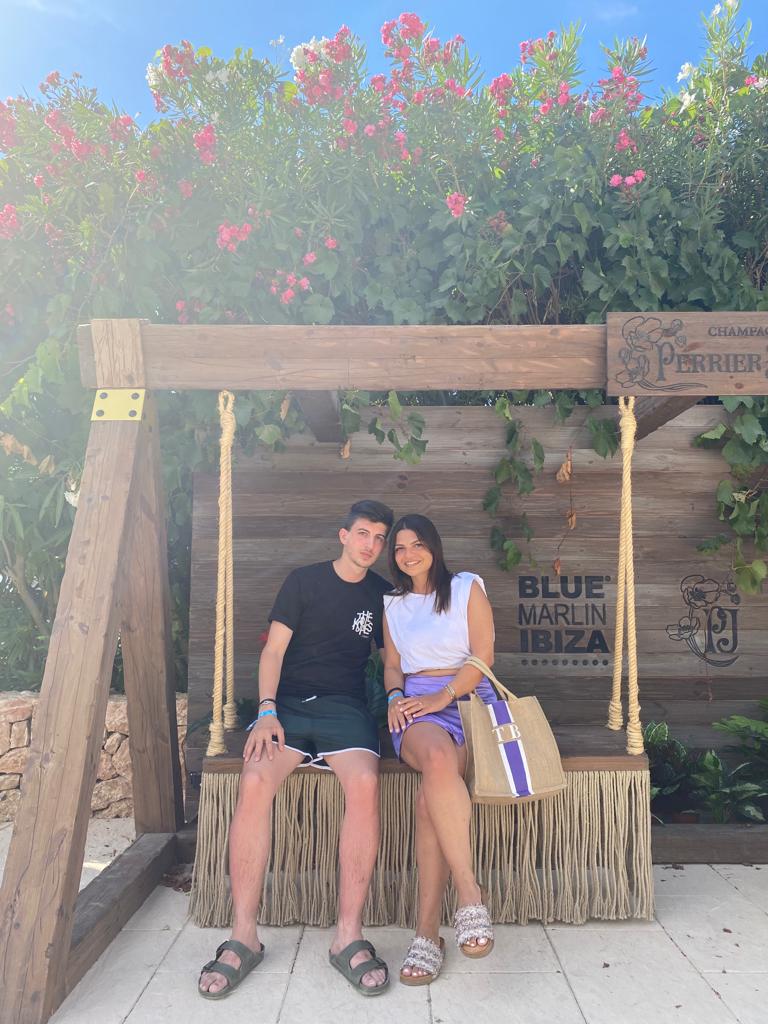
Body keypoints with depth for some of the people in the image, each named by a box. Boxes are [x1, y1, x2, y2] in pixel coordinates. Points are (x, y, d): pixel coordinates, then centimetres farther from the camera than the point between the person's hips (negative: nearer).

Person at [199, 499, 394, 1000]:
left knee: (365, 783, -32)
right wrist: (267, 711, -10)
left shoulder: (382, 593, 14)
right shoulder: (304, 580, 8)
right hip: (289, 702, 0)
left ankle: (349, 935, -23)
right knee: (255, 783, -30)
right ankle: (244, 936, -19)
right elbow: (274, 649, 3)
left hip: (345, 706, 1)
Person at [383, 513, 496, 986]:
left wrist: (441, 696, -11)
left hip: (468, 698, -1)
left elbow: (482, 657, 1)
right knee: (437, 757, -38)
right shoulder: (393, 604, 22)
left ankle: (428, 929, -27)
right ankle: (469, 891, -36)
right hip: (417, 707, 2)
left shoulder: (467, 588, 10)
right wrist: (396, 696, -1)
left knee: (431, 796, -32)